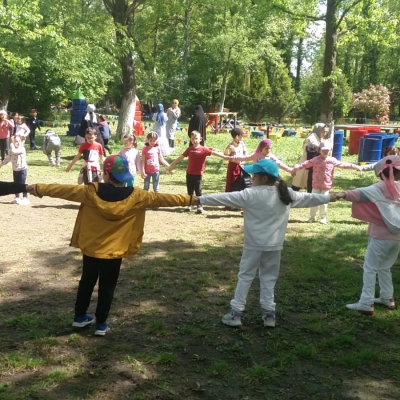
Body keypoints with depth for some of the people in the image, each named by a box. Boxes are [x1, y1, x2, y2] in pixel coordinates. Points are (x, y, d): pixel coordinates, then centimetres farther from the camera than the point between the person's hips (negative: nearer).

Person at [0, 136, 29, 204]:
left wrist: (11, 144, -20)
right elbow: (8, 158, 17)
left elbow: (13, 151, -32)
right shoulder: (12, 150, 7)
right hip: (15, 170, 7)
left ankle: (25, 198, 3)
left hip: (22, 170, -7)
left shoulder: (22, 149, -15)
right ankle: (17, 198, 23)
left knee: (22, 185, -5)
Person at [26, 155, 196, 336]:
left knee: (87, 282, 20)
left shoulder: (91, 192, -13)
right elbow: (162, 198, -6)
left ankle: (80, 317, 33)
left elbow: (63, 190, -6)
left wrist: (37, 188, 5)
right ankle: (101, 324, 20)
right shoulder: (135, 196, -13)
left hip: (91, 249, 2)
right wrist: (189, 199, 5)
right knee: (107, 287, 12)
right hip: (114, 252, -1)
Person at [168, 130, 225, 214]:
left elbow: (213, 152, -15)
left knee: (198, 190, -1)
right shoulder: (189, 149, 3)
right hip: (189, 173, 4)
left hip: (198, 174, -4)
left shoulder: (204, 149, -8)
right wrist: (172, 164, 16)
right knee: (190, 190, 11)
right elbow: (181, 157, 11)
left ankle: (200, 206, 6)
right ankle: (190, 204, 21)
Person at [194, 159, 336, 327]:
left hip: (254, 244, -4)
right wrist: (328, 197, 28)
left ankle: (236, 314, 7)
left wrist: (201, 199, -5)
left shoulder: (250, 194, -13)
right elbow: (308, 198, 13)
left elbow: (225, 198, -12)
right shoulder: (286, 194, 2)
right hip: (274, 245, 4)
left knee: (245, 276, 6)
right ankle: (269, 314, 17)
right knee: (269, 278, 15)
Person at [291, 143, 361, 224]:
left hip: (326, 185, 0)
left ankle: (323, 217, 17)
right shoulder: (315, 160, -5)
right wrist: (296, 168, -23)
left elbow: (343, 164, 5)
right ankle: (312, 217, 20)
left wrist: (355, 167, 6)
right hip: (316, 185, 0)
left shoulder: (332, 160, 1)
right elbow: (306, 164, -12)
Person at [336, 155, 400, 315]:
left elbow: (364, 193, -29)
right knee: (384, 267, 22)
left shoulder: (382, 187, -11)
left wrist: (344, 194, -41)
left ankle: (366, 303, -5)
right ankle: (387, 298, 27)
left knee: (370, 268, -2)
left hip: (381, 235, -7)